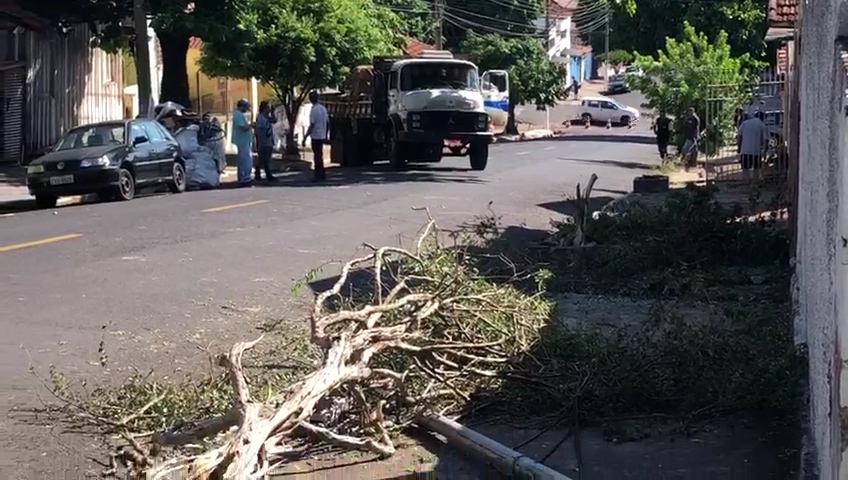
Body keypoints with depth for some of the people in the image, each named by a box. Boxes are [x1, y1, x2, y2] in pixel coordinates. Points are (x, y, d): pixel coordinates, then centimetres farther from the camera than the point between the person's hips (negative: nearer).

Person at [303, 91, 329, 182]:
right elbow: (327, 122, 13)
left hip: (315, 136, -8)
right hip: (322, 136, 8)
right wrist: (326, 135, 22)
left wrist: (305, 137, -16)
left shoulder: (314, 110, -15)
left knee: (317, 157, -3)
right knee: (319, 156, 15)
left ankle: (320, 176, -2)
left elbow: (312, 125, -19)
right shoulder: (323, 108, 8)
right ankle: (321, 175, 19)